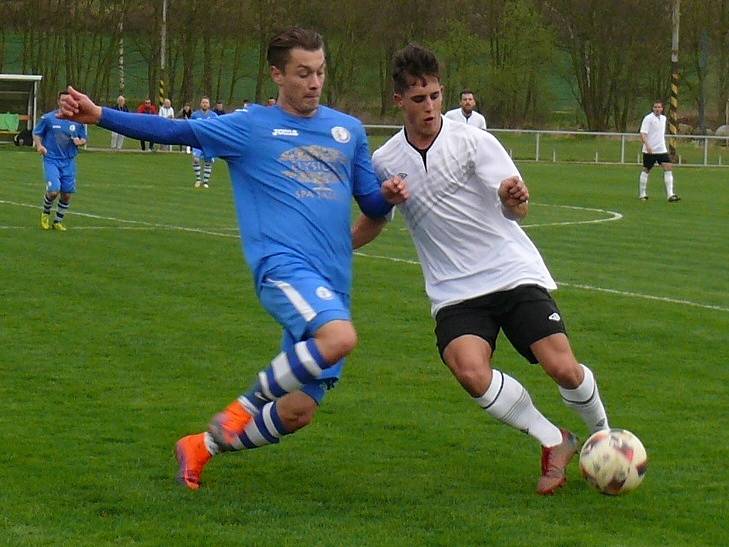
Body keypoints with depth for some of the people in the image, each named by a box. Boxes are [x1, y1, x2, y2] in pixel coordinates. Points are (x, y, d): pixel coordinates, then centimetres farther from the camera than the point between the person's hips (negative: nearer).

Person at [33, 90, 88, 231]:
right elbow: (36, 134, 7)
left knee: (67, 194, 4)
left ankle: (58, 222, 23)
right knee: (53, 191, -18)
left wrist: (79, 142, -9)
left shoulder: (78, 121, 5)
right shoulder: (48, 118, -1)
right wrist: (39, 145, -12)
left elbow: (84, 139, 14)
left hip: (69, 162, 3)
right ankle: (45, 213, 12)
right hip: (51, 160, -3)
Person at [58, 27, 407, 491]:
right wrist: (99, 116, -5)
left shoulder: (349, 130, 18)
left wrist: (389, 196, -1)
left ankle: (203, 447, 25)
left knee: (298, 412, 1)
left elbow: (371, 204, 23)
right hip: (283, 264, -5)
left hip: (333, 282, 5)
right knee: (339, 337, -35)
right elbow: (174, 130, 4)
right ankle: (247, 406, -12)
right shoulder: (251, 127, 6)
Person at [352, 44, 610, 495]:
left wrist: (513, 198, -39)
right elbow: (373, 223, 19)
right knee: (470, 370, -27)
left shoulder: (473, 141, -6)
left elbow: (518, 209, -14)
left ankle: (603, 436, 20)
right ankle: (553, 442, -3)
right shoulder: (386, 162, 4)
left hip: (513, 272, -2)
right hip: (455, 291, 2)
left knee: (562, 368, -15)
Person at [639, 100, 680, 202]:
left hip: (662, 150, 6)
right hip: (650, 150, -6)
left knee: (668, 168, -7)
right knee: (646, 170, 3)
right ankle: (642, 194, 17)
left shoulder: (663, 118, 12)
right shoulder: (648, 118, -10)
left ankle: (670, 194, -11)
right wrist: (647, 145, -30)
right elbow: (643, 134, -17)